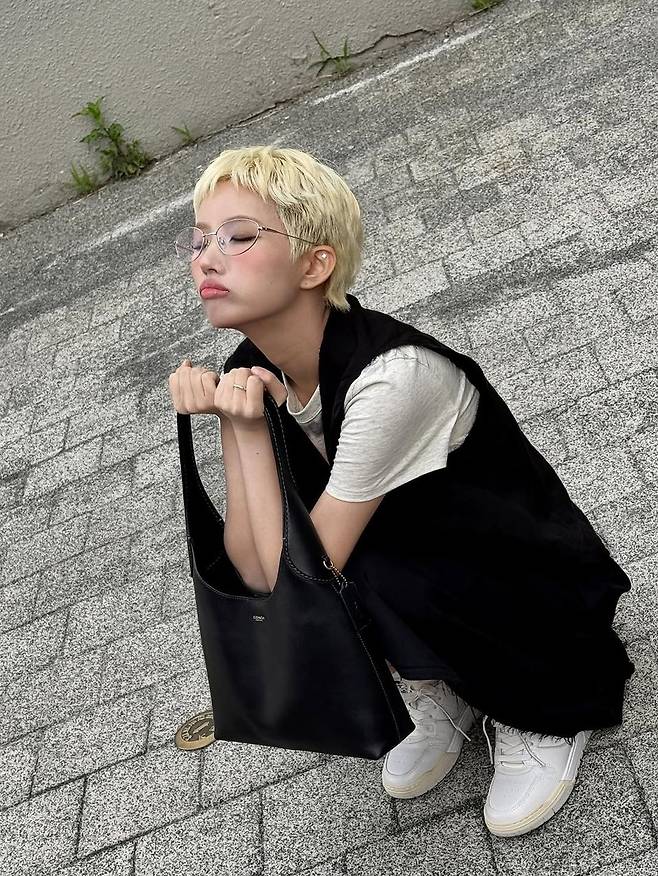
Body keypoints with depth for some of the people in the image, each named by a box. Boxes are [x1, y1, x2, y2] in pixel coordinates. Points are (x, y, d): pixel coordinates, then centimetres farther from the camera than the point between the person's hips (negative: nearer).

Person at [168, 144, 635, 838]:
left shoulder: (392, 376, -34)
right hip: (413, 564, 6)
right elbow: (256, 571, -15)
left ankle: (539, 715, 0)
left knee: (371, 568, -32)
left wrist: (249, 426, -27)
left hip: (537, 594, -6)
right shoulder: (255, 369, -11)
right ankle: (437, 692, 11)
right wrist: (230, 419, -24)